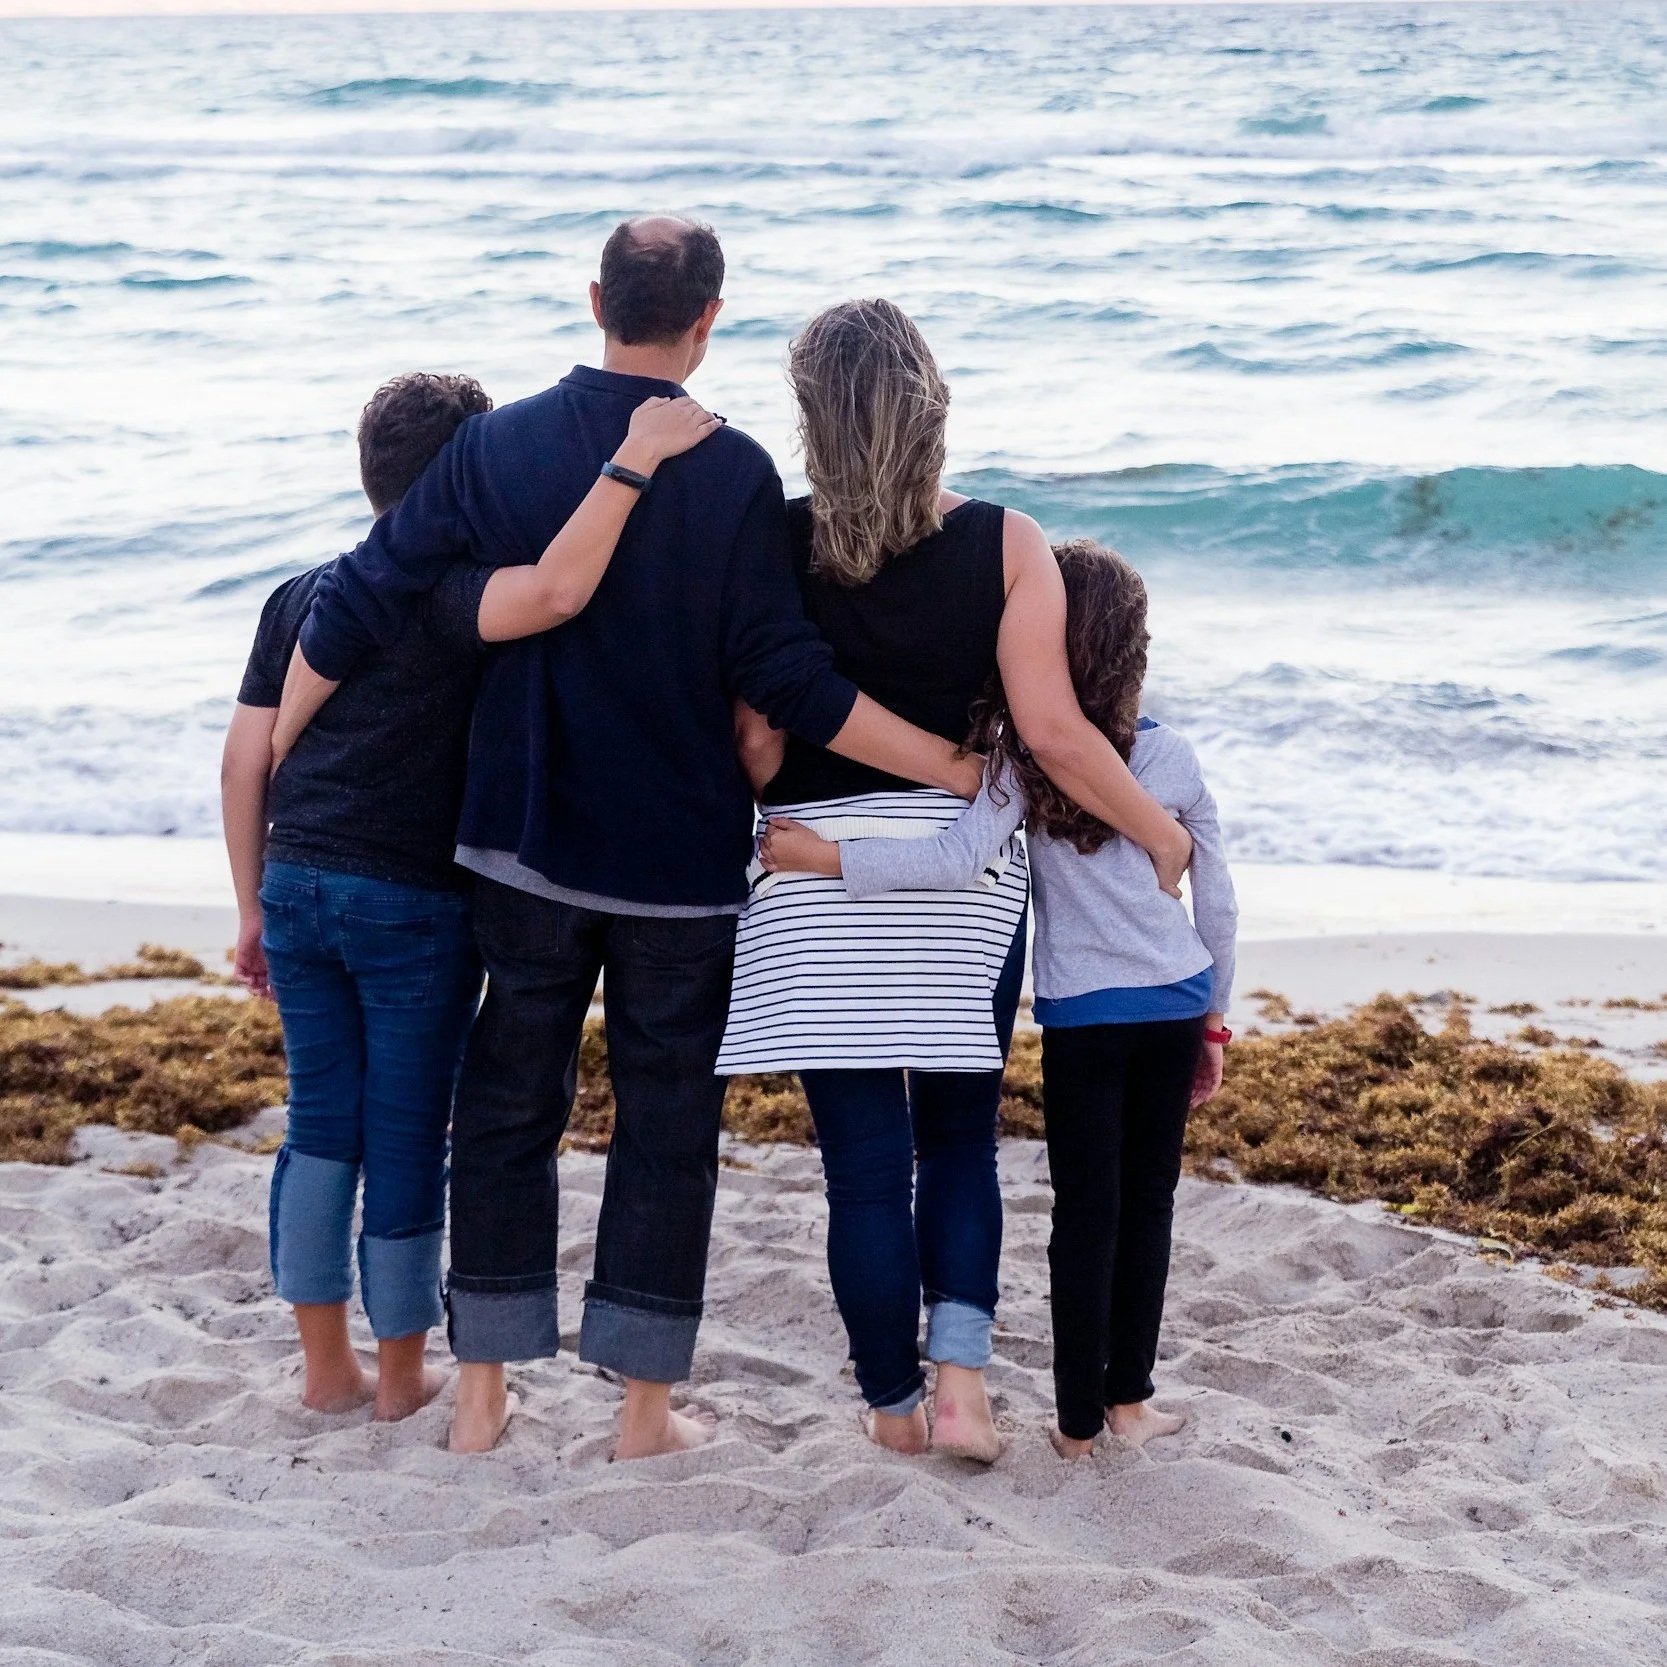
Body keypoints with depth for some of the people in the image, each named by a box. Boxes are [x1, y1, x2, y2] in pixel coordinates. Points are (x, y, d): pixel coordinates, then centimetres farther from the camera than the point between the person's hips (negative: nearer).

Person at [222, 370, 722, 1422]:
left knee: (320, 1123, 14)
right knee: (407, 1134, 6)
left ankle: (327, 1367, 20)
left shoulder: (300, 596, 9)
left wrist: (254, 905, 16)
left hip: (298, 888, 6)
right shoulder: (448, 588, -11)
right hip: (415, 902, -6)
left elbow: (246, 757, 9)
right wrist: (634, 460, -29)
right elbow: (554, 593, -34)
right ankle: (403, 1375, 16)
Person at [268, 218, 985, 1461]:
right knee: (667, 1125, 8)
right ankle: (646, 1407, 12)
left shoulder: (497, 448, -3)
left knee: (508, 1109, 13)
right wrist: (949, 764, -8)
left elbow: (353, 609, -2)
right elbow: (785, 676, -15)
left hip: (526, 848, 3)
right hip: (683, 859, -2)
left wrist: (269, 769, 11)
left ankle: (483, 1395, 16)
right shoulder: (735, 475, -11)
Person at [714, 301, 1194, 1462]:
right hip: (966, 863, 1)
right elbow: (1052, 730, -10)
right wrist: (1163, 835, 2)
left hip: (819, 866, -1)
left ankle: (894, 1406, 15)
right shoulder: (1005, 544, -6)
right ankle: (961, 1382, 1)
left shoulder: (775, 545, -6)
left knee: (865, 1160, 7)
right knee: (960, 1141, 16)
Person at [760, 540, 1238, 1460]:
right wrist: (1214, 1013, 18)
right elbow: (1217, 904, 5)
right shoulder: (1173, 758, -1)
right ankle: (1130, 1399, 18)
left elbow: (960, 861, -25)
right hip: (1175, 1003, 2)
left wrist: (824, 856, -22)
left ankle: (1079, 1420, 7)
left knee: (1085, 1209, 3)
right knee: (1148, 1196, 12)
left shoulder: (1021, 755, -11)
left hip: (1082, 1014, -2)